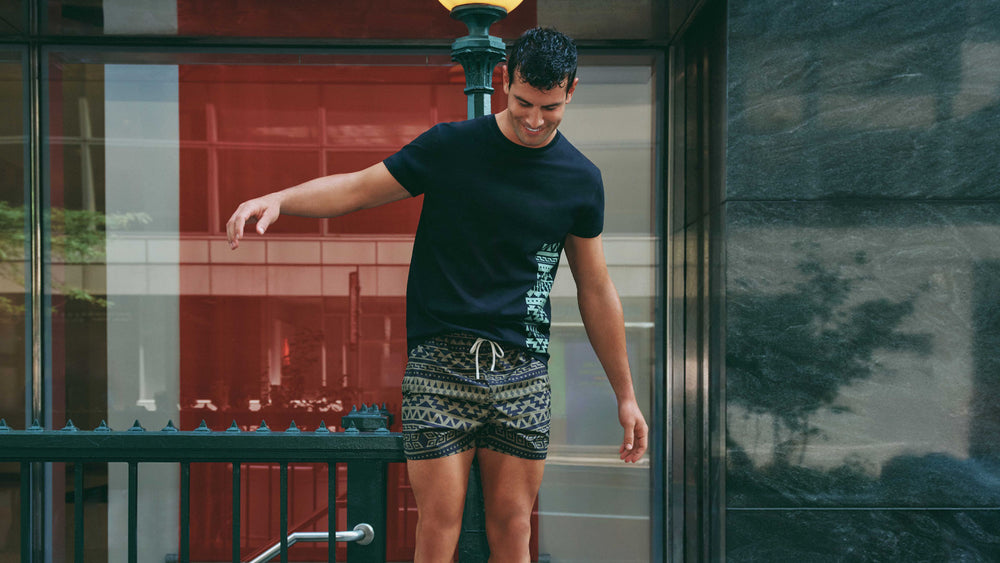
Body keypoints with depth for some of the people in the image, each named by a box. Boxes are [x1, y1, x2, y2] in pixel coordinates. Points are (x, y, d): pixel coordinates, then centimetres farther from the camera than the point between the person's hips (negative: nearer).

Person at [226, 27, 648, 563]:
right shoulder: (451, 146, 0)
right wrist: (277, 199, -13)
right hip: (440, 362, -2)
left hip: (523, 372, 2)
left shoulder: (581, 180, 7)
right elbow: (357, 187, 5)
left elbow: (596, 290, 13)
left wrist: (625, 394, 15)